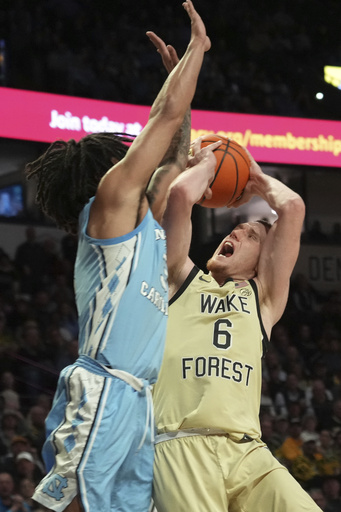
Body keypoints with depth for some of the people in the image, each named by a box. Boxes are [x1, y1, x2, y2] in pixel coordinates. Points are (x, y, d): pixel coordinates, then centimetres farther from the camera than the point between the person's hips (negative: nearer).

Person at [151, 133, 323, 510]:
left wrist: (257, 179, 33)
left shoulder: (263, 297, 24)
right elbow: (181, 195, 8)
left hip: (247, 450, 2)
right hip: (181, 446, -2)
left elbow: (292, 208, 16)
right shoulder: (181, 281, 21)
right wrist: (205, 163, 26)